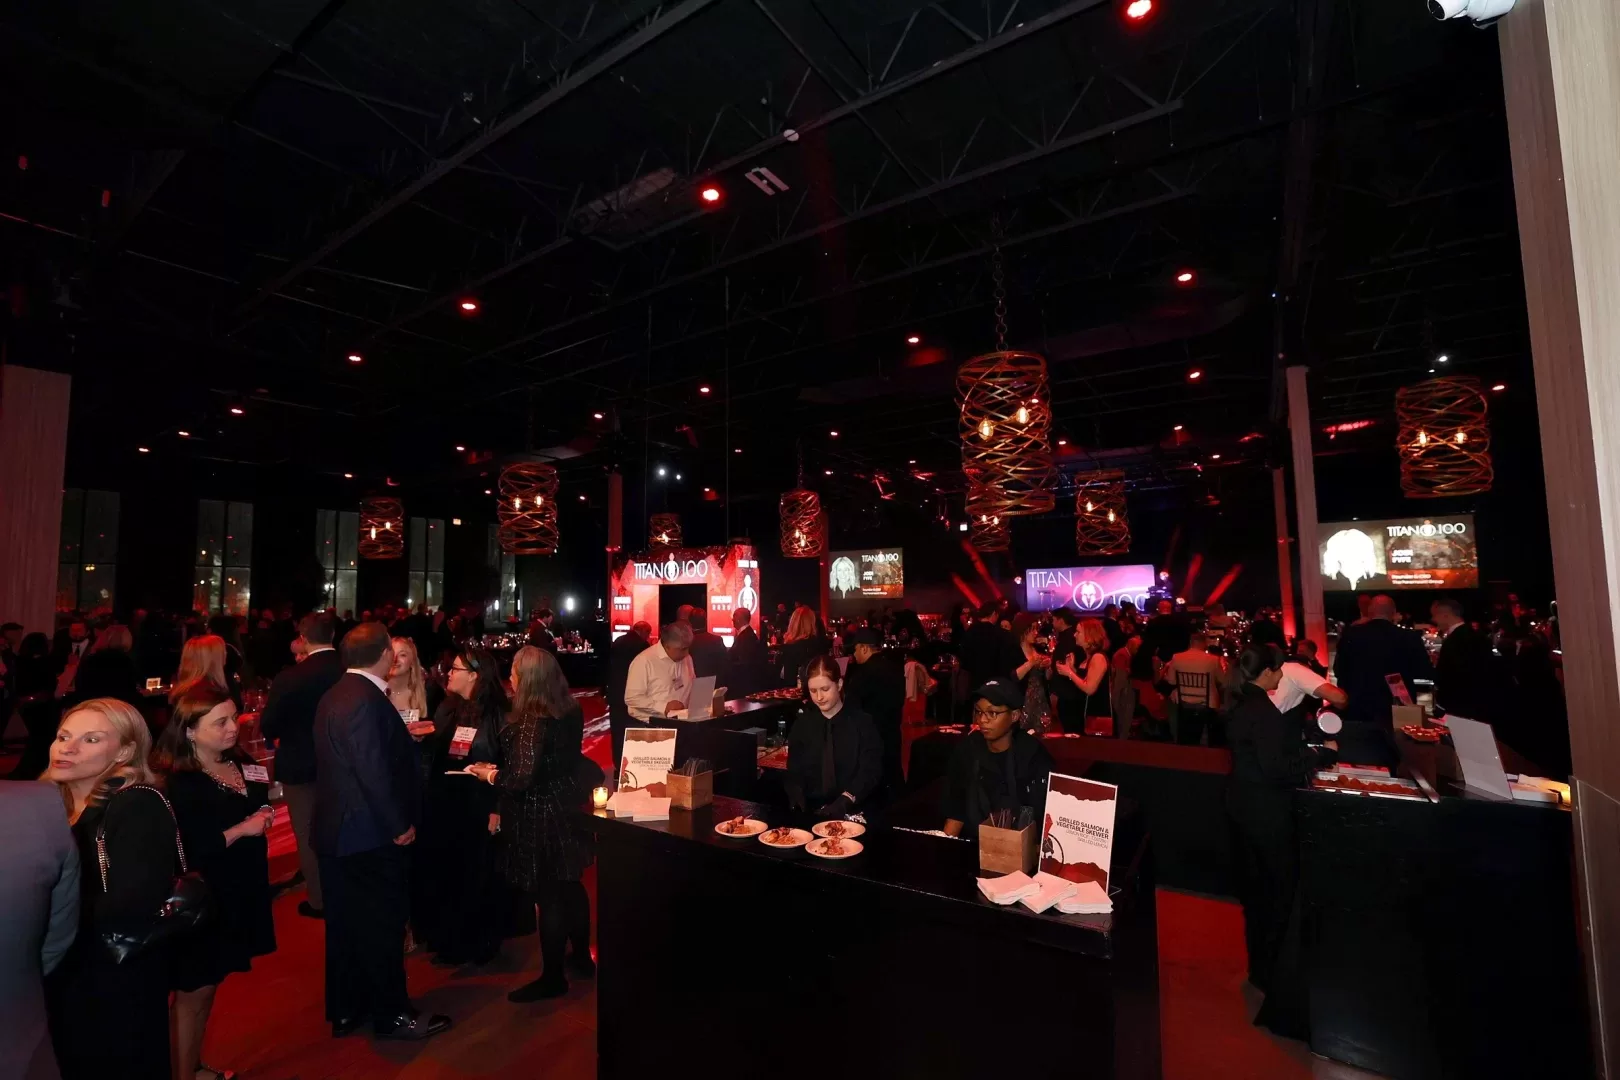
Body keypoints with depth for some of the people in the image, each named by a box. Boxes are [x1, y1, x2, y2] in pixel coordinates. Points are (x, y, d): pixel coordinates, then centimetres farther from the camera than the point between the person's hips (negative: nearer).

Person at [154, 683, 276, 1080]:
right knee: (194, 990, 7)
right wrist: (242, 830, -22)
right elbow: (183, 853, -25)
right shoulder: (177, 785, -21)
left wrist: (265, 814, -2)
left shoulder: (242, 764, 2)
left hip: (239, 892, 7)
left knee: (208, 985, 21)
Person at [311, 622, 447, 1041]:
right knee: (382, 924, 5)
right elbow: (374, 771, -26)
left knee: (346, 923, 20)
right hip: (370, 833, -10)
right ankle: (391, 1014, 20)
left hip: (337, 829, 10)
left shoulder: (334, 696, 8)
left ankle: (345, 1010, 34)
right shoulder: (367, 701, -24)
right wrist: (400, 825, -17)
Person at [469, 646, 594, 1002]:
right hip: (567, 806, 8)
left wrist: (489, 774, -6)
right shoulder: (569, 711, 1)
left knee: (549, 896, 6)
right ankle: (582, 958, 38)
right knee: (570, 885, 21)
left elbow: (522, 778, -25)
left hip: (538, 816, -8)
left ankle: (552, 977, 23)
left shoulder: (532, 720, -24)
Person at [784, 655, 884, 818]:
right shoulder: (802, 725, 9)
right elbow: (794, 773, 8)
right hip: (811, 812, 2)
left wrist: (844, 803, -21)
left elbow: (870, 772, -7)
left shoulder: (862, 723, 1)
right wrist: (799, 805, -11)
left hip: (852, 812, -2)